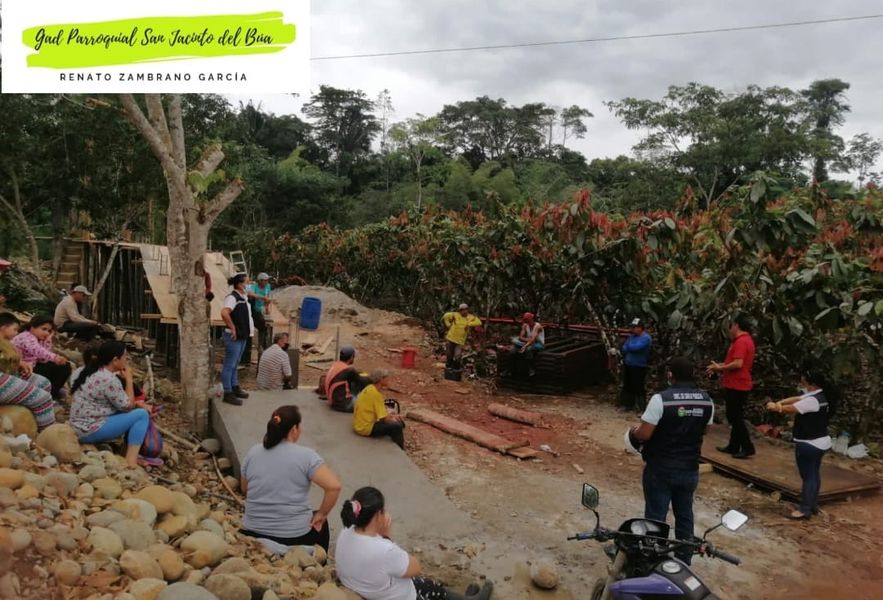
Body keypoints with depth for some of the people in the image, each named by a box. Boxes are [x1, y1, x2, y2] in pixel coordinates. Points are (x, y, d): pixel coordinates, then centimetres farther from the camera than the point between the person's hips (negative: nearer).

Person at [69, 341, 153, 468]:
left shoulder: (95, 371, 10)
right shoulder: (109, 380, -22)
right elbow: (127, 406, -11)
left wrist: (135, 403, 5)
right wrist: (129, 379, -5)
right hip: (89, 431, -10)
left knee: (136, 409, 13)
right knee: (142, 415, -14)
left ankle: (132, 454, 7)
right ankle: (131, 461, -17)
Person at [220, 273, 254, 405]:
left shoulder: (243, 297, 12)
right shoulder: (232, 297, -18)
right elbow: (224, 313, -34)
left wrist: (250, 328, 16)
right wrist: (232, 327, -25)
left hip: (242, 336, 10)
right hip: (234, 337, -10)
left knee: (235, 364, 20)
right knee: (229, 365, -2)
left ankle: (235, 387, 32)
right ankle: (228, 393, 3)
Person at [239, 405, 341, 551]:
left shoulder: (253, 452, 0)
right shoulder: (306, 455, -13)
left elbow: (244, 489, 12)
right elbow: (334, 486, -19)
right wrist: (321, 514, -5)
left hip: (253, 534, 4)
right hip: (294, 536, -4)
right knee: (320, 523, 28)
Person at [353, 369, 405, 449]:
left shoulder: (370, 388, 6)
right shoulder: (376, 394, -21)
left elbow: (381, 412, 17)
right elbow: (385, 419, -20)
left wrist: (393, 416, 8)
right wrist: (394, 419, -1)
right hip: (366, 428, -10)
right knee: (397, 427, -14)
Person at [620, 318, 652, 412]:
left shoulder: (645, 338, -14)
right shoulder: (632, 336, 11)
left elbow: (636, 347, -26)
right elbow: (624, 349, 8)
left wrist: (629, 346, -6)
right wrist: (632, 348, -12)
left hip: (639, 367, -8)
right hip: (627, 365, 8)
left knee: (638, 387, -5)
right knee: (627, 386, 14)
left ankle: (641, 407, 4)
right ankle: (628, 405, 26)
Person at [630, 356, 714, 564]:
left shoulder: (661, 399, -21)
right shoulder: (706, 401, -2)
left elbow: (644, 434, -20)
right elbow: (703, 431, 12)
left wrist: (634, 431, 1)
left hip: (661, 469, -5)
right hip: (690, 469, 5)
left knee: (655, 518, 6)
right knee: (685, 516, 19)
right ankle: (684, 561, 30)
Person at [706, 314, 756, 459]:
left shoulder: (741, 341, -19)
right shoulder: (746, 340, 16)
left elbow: (738, 364, -27)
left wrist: (719, 368, -16)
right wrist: (720, 365, 11)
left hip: (736, 386, -10)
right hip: (737, 385, 10)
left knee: (736, 417, -5)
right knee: (734, 416, 14)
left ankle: (747, 447, -2)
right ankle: (733, 446, 19)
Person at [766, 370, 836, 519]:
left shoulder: (812, 400, -24)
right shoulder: (821, 395, 8)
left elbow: (790, 409, -20)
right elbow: (796, 399, 5)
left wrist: (775, 407, -3)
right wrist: (779, 402, -11)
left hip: (809, 444, -10)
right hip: (820, 442, 10)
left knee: (808, 477, -3)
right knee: (814, 475, 17)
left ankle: (804, 510, 3)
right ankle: (813, 506, 27)